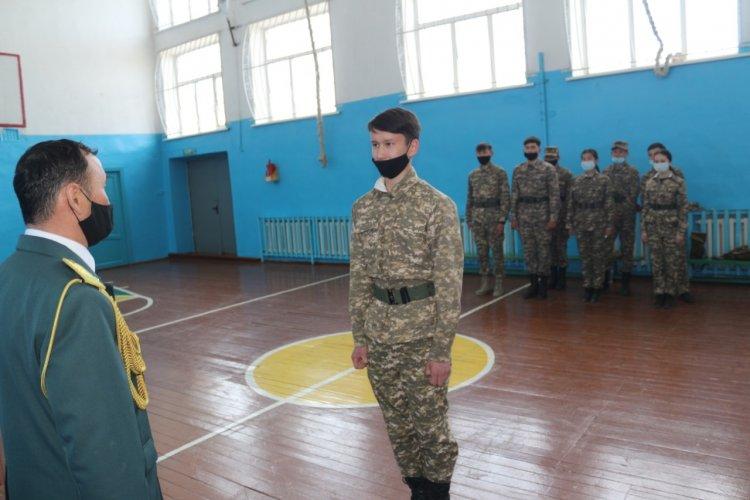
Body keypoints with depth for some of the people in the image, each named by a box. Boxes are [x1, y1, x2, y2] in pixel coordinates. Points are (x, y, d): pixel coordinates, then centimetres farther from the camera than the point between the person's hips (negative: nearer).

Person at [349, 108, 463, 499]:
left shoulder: (438, 205, -11)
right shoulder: (362, 208, 5)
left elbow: (449, 283, -12)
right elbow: (358, 278, 9)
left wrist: (442, 349, -13)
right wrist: (359, 338, 8)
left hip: (422, 337, -5)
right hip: (380, 337, 5)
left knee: (431, 426, 8)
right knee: (397, 426, 17)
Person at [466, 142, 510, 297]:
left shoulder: (500, 173, -4)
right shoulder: (472, 175, 11)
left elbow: (505, 197, -8)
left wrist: (502, 220, -14)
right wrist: (468, 219, 10)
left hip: (494, 218, -4)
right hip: (477, 219, 5)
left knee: (497, 251, 2)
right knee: (481, 251, 8)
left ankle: (498, 284, 10)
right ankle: (485, 283, 17)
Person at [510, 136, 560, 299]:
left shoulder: (548, 168, -3)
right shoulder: (517, 170, 8)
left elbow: (554, 194, -6)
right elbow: (514, 194, 9)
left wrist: (553, 216, -12)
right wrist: (513, 216, 4)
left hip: (542, 215, -3)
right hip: (524, 215, 4)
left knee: (543, 249, 2)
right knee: (528, 250, 6)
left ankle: (543, 284, 13)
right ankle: (533, 283, 15)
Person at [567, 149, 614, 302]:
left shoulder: (604, 180, -3)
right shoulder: (577, 181, 7)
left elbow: (609, 204, -5)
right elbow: (571, 203, 7)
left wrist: (609, 224, -10)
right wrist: (569, 222, 3)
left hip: (598, 223, -3)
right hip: (581, 224, 3)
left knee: (598, 256, 3)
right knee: (584, 256, 7)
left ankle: (597, 287, 13)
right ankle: (587, 286, 16)